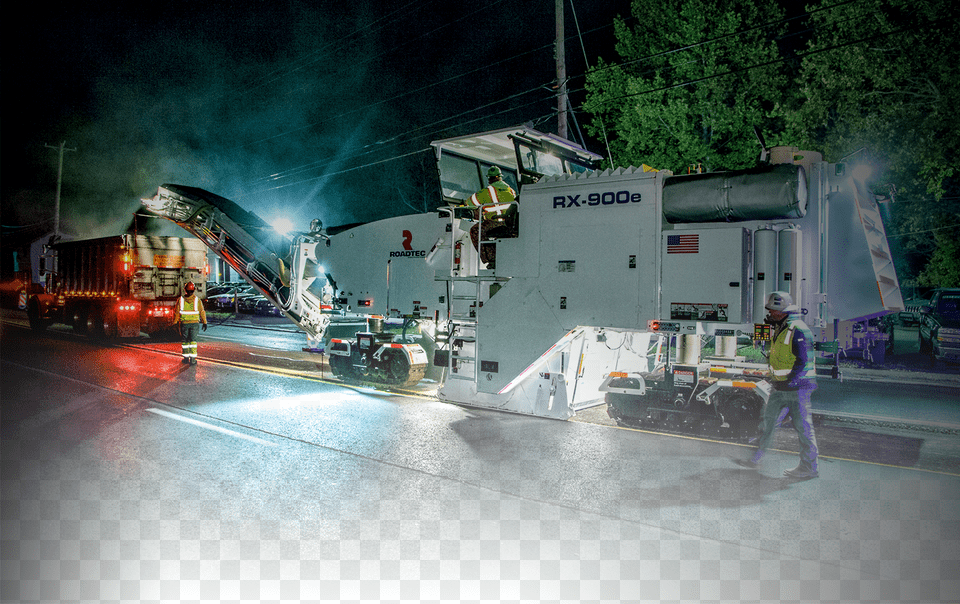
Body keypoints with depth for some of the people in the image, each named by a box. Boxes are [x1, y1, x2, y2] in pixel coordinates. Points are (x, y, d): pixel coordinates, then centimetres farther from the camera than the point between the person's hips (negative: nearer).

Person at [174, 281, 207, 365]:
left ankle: (186, 357, 17)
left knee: (185, 341, 13)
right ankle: (192, 359, -5)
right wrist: (204, 323, 5)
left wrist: (175, 322, 9)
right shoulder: (197, 300, -6)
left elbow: (176, 312, 0)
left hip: (184, 323, 1)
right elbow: (202, 312, -2)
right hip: (194, 323, -1)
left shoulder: (180, 300, -4)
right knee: (193, 341, 1)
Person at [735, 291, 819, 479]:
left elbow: (803, 361, -20)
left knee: (803, 426, -1)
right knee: (768, 420, 12)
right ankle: (756, 459, 20)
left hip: (797, 386, -9)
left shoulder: (798, 330, -17)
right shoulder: (780, 329, 13)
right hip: (780, 386, 10)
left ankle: (809, 468, 10)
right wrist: (775, 379, 21)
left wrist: (791, 382, -21)